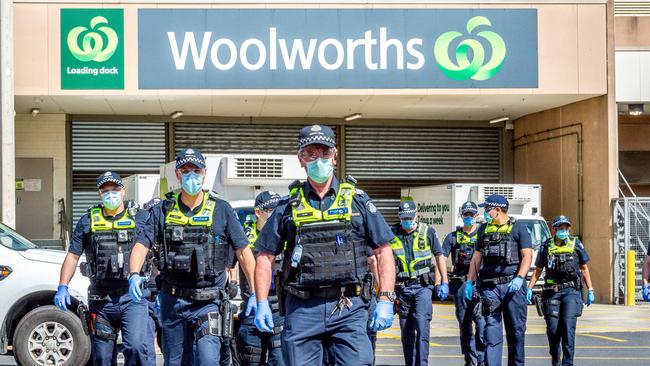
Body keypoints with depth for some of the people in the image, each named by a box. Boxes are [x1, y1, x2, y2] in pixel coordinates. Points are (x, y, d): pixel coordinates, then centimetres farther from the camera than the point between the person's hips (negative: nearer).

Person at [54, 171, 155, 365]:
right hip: (100, 300, 3)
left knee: (137, 347, -22)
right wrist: (62, 287, 0)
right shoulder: (87, 222, 12)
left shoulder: (141, 218, 6)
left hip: (134, 298, -3)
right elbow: (72, 256, 11)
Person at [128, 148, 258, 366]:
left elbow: (243, 252, 1)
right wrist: (134, 275, -22)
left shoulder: (221, 210, 2)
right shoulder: (163, 211, 6)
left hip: (208, 301, -3)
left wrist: (256, 294, -6)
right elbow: (141, 246, -2)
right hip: (172, 301, 3)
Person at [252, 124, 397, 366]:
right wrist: (262, 304, 2)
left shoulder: (357, 200, 9)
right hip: (301, 309, 1)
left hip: (349, 309, -1)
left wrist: (385, 301, -3)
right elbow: (265, 257, 13)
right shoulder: (288, 207, 11)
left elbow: (384, 252, 7)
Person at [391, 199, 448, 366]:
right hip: (402, 288, 2)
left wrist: (444, 283, 5)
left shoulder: (428, 232, 1)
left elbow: (439, 256, 8)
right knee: (406, 332, 9)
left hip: (423, 286, -2)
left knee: (422, 327, -17)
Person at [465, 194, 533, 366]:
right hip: (489, 286, 3)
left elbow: (527, 255, -5)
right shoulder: (484, 229, 16)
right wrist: (469, 281, 12)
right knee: (491, 329, -3)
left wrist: (519, 278, -18)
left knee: (516, 329, 4)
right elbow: (477, 257, 19)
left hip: (512, 285, -3)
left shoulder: (518, 228, 2)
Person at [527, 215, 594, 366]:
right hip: (552, 291, 2)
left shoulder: (576, 244, 7)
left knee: (568, 326, -13)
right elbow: (538, 270, 13)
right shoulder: (546, 247, 9)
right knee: (553, 328, 1)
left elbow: (584, 269, 13)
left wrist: (590, 291, 8)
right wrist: (529, 288, 2)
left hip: (571, 291, -1)